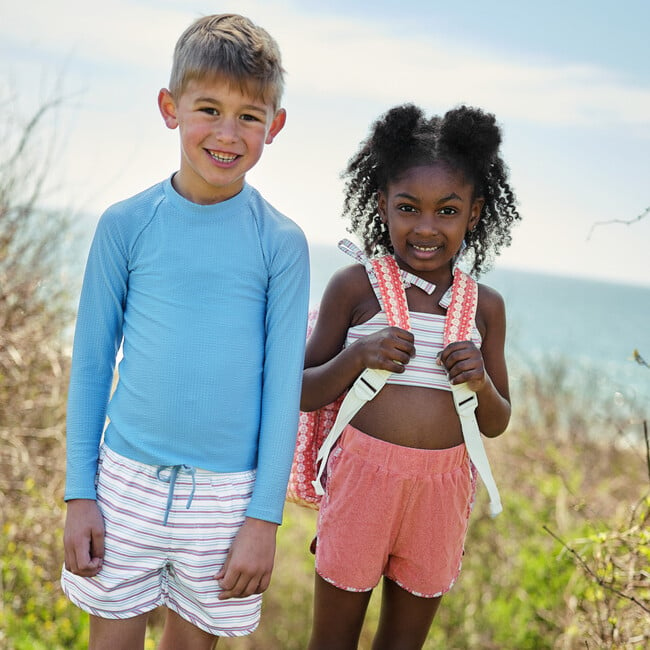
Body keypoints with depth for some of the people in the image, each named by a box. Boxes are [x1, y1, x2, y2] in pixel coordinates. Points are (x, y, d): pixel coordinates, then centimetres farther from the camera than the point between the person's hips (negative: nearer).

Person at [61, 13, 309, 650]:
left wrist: (264, 518, -4)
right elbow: (90, 363, 2)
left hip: (226, 493, 0)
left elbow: (283, 384, -3)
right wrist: (79, 494, 1)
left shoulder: (281, 243, -5)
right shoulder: (126, 225, -4)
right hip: (128, 477, 0)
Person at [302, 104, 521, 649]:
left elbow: (496, 424, 10)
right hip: (363, 476, -2)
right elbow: (305, 394, 0)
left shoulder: (485, 306, 3)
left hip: (443, 486, 2)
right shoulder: (355, 286, -5)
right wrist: (358, 355, -17)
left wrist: (483, 383, -12)